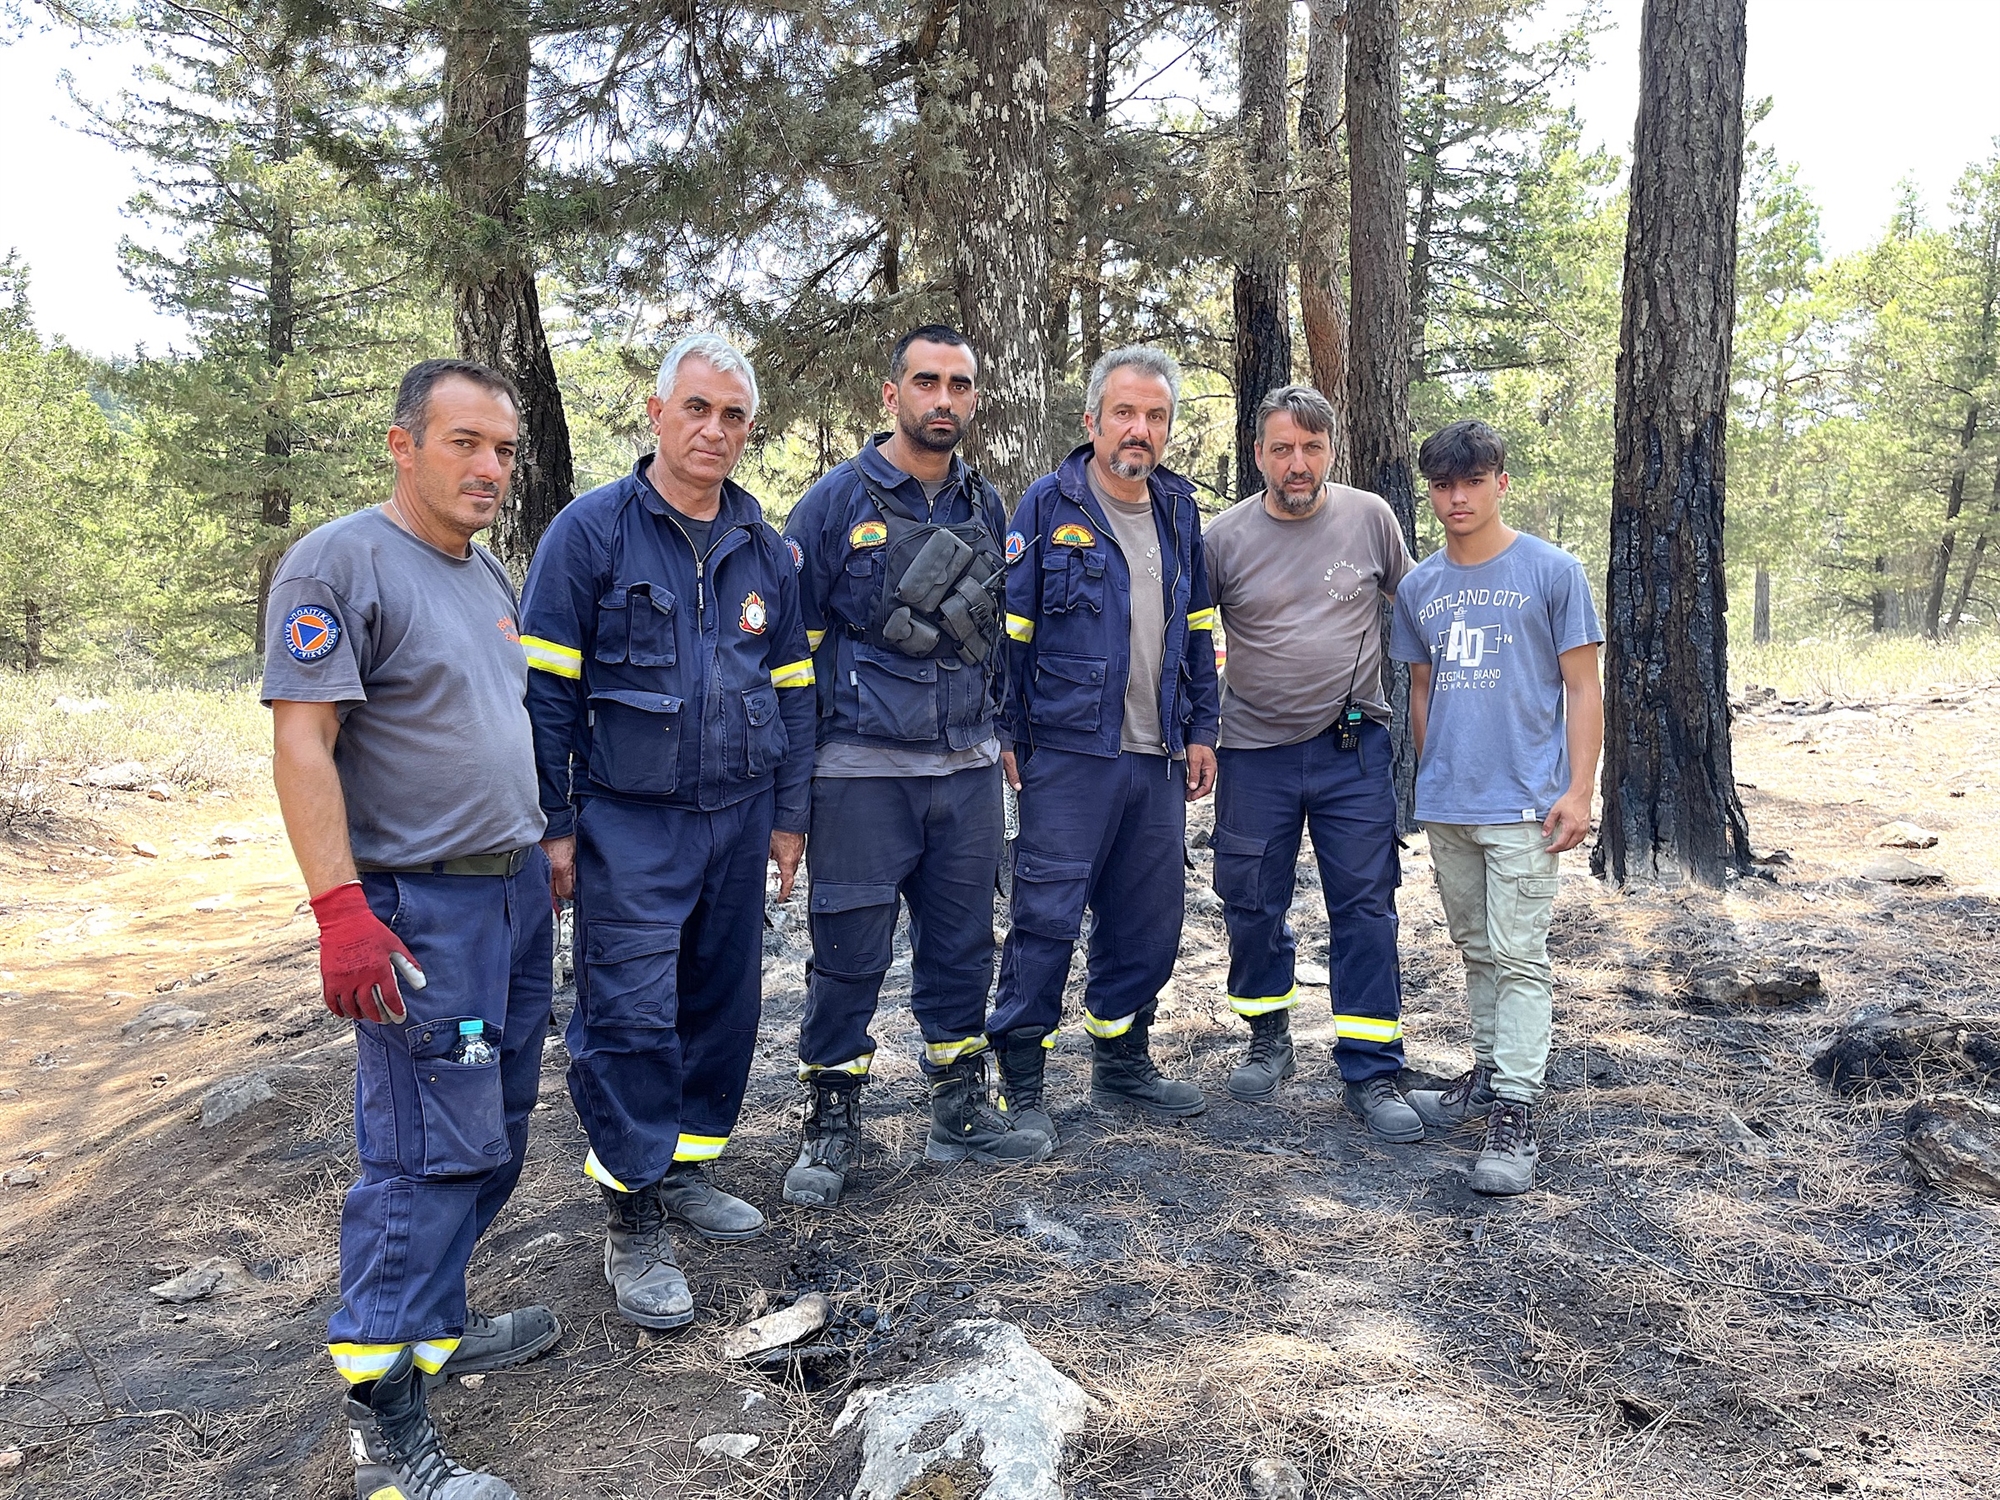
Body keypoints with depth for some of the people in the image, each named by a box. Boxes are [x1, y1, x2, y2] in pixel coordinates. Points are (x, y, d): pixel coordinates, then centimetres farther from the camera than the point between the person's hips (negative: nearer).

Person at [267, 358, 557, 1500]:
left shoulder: (491, 574, 14)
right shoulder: (341, 564, -12)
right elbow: (302, 741, -18)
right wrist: (341, 909, -24)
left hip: (517, 889, 9)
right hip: (422, 906, -9)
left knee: (493, 1137, 15)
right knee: (432, 1150, -7)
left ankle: (437, 1326, 31)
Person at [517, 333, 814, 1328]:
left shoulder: (763, 549, 11)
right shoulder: (591, 531, -4)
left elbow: (792, 687, 15)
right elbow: (545, 688, -6)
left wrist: (788, 814, 12)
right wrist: (555, 825, -8)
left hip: (736, 818, 5)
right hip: (629, 825, -5)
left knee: (723, 1003, 12)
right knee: (631, 1016, -5)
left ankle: (684, 1167, 29)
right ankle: (634, 1220, 7)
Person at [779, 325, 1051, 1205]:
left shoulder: (986, 507, 10)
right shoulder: (839, 500, -4)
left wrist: (1000, 730, 17)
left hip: (967, 769, 5)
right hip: (862, 770, -4)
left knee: (962, 943, 12)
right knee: (849, 953, 2)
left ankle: (960, 1113, 27)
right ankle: (831, 1126, 19)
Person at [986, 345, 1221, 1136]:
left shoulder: (1178, 510, 13)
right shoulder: (1049, 506, -4)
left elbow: (1198, 629, 19)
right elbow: (1008, 628, -4)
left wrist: (1201, 729, 14)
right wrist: (1006, 735, -8)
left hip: (1157, 757, 6)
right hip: (1068, 753, -6)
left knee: (1148, 920, 12)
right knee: (1046, 918, -4)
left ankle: (1122, 1065, 29)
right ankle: (1019, 1085, 8)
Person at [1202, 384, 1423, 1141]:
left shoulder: (1370, 518, 0)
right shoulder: (1225, 537, -2)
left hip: (1353, 748, 0)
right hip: (1254, 751, 1)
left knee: (1365, 908, 1)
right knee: (1252, 905, 9)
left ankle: (1370, 1074, 11)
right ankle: (1269, 1041, 30)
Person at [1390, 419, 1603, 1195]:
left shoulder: (1552, 572, -4)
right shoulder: (1419, 587, 9)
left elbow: (1582, 689, -4)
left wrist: (1578, 790, -10)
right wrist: (1431, 774, 14)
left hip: (1523, 802, -5)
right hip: (1445, 804, 5)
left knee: (1519, 955, -5)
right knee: (1476, 949, 16)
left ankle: (1515, 1113, -2)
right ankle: (1487, 1072, 30)